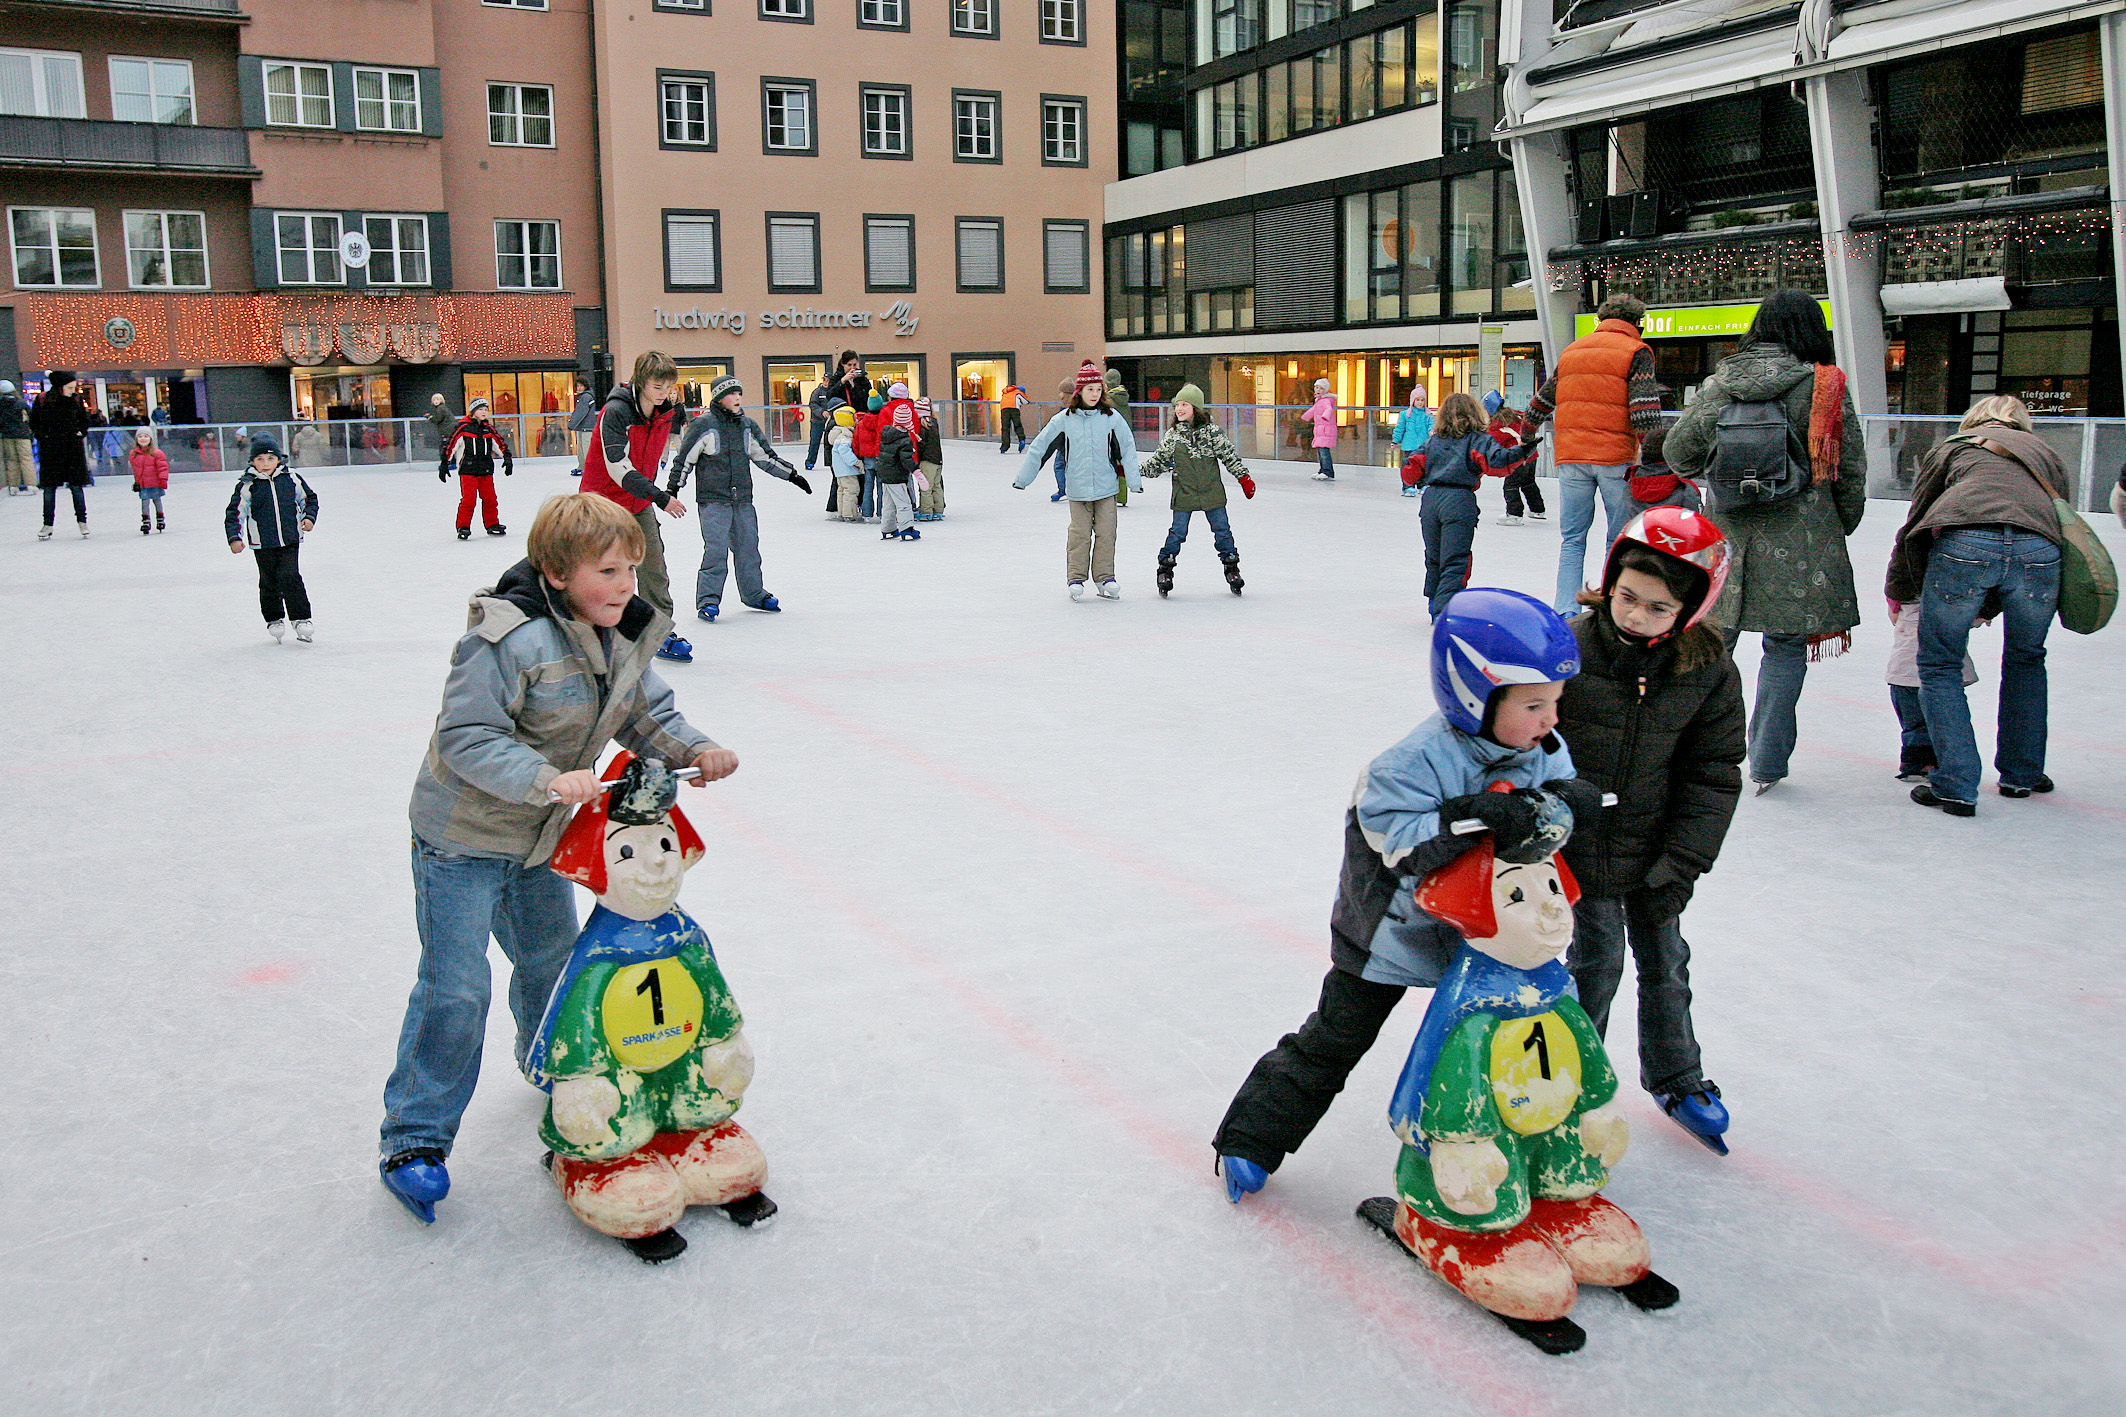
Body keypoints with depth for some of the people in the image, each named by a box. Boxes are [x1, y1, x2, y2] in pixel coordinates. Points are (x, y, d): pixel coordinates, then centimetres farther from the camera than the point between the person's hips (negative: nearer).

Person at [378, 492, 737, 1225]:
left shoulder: (622, 640, -5)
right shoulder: (510, 640, -30)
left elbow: (649, 714, 5)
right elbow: (465, 738, -30)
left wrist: (694, 749, -15)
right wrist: (548, 780, -39)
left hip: (539, 836, 8)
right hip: (462, 840, -7)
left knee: (553, 957, 25)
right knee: (454, 991, -4)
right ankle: (413, 1137, 12)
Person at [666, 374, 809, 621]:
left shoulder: (747, 426, 11)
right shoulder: (703, 425, -6)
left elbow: (765, 457, 20)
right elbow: (684, 459, -3)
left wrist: (792, 475, 18)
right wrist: (672, 488, -6)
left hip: (743, 500, 6)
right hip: (713, 500, -6)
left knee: (748, 546, 10)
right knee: (716, 550, -11)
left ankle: (754, 594, 25)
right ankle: (708, 600, -4)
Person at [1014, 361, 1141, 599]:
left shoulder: (1112, 418, -2)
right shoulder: (1064, 420, -3)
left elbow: (1127, 448, 4)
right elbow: (1039, 447, 2)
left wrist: (1133, 479, -1)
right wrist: (1023, 478, 3)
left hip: (1106, 487, 1)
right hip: (1077, 488, -1)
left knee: (1106, 533, 2)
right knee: (1079, 533, 2)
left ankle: (1105, 578, 13)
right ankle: (1076, 579, 12)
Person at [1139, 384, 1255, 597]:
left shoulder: (1212, 431, -3)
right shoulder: (1172, 435, 2)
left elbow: (1230, 456, 2)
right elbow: (1158, 462, 8)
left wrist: (1244, 477, 2)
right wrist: (1135, 470, 0)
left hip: (1212, 492, 0)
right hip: (1184, 495, 0)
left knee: (1222, 529, 5)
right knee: (1177, 532, 1)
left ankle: (1231, 566, 19)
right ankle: (1165, 568, 14)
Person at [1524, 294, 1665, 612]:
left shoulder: (1571, 351, 16)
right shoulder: (1636, 351, 1)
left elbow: (1541, 401, 25)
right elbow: (1645, 410, -11)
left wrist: (1527, 437, 39)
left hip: (1570, 457, 4)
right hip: (1616, 456, -4)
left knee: (1572, 538, 9)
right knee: (1620, 539, 4)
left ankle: (1564, 612, 2)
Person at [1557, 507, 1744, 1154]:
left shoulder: (1708, 669, -10)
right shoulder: (1568, 645, -18)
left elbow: (1714, 773, -3)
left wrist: (1681, 864, -8)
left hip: (1653, 849, 3)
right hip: (1578, 841, -3)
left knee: (1663, 959, 16)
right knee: (1599, 958, 5)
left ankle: (1675, 1077, 38)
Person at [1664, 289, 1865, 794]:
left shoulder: (1720, 382, 1)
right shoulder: (1827, 386, -6)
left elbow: (1679, 452, 5)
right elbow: (1850, 468, -1)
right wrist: (1843, 524, 14)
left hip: (1726, 532, 3)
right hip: (1799, 540, -3)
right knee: (1785, 645, 6)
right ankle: (1766, 765, 8)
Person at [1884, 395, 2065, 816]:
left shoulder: (1953, 447, 30)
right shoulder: (2047, 454, 35)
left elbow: (1913, 523, 28)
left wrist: (1898, 590, 42)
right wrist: (1993, 604, 39)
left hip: (1963, 544, -2)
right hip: (2039, 552, 3)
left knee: (1940, 664, 11)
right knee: (2026, 659, 26)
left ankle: (1956, 786, 4)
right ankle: (2022, 774, 34)